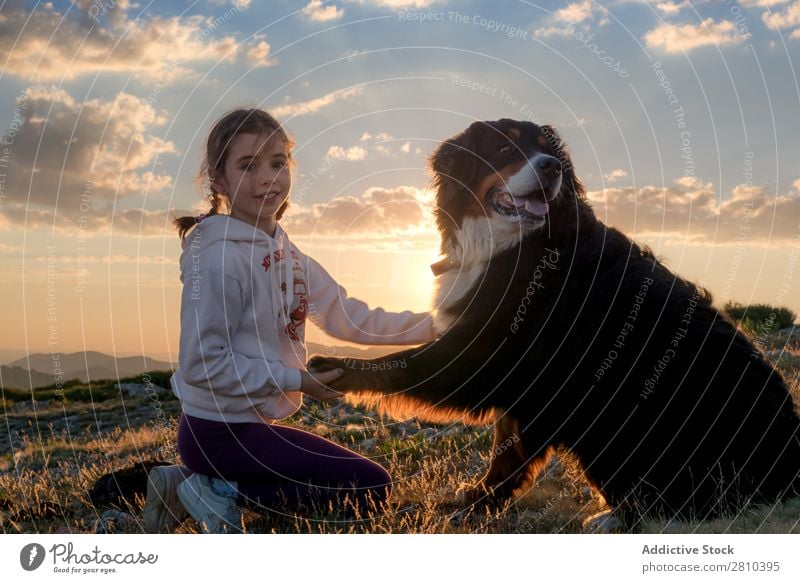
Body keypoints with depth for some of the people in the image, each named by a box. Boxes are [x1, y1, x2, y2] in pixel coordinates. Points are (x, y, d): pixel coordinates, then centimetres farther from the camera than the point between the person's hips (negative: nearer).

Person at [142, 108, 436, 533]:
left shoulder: (284, 255, 8)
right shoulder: (219, 256, -20)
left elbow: (348, 317, 4)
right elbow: (202, 364, -22)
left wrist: (432, 326, -2)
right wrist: (296, 380, -21)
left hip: (253, 425, 8)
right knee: (372, 486, -6)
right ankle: (223, 495, -4)